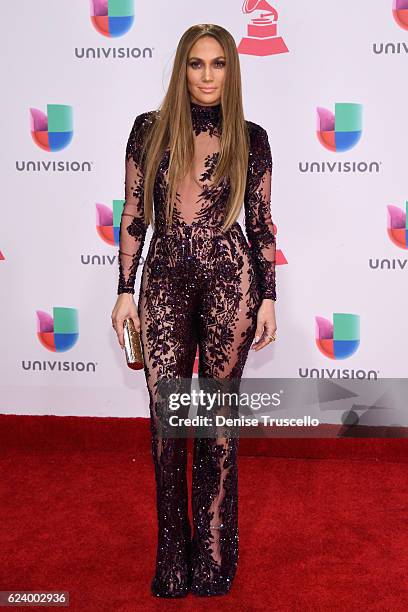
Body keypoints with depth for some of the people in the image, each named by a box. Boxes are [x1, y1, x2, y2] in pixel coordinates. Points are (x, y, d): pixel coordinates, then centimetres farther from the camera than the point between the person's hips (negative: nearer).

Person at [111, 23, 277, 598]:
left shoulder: (250, 138, 4)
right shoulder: (150, 129, 5)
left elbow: (262, 224, 6)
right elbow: (133, 215, 6)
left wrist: (268, 298, 2)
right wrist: (125, 291, 3)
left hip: (229, 280, -1)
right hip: (165, 281, 1)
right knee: (166, 418, 3)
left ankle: (213, 552, 22)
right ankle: (173, 557, 19)